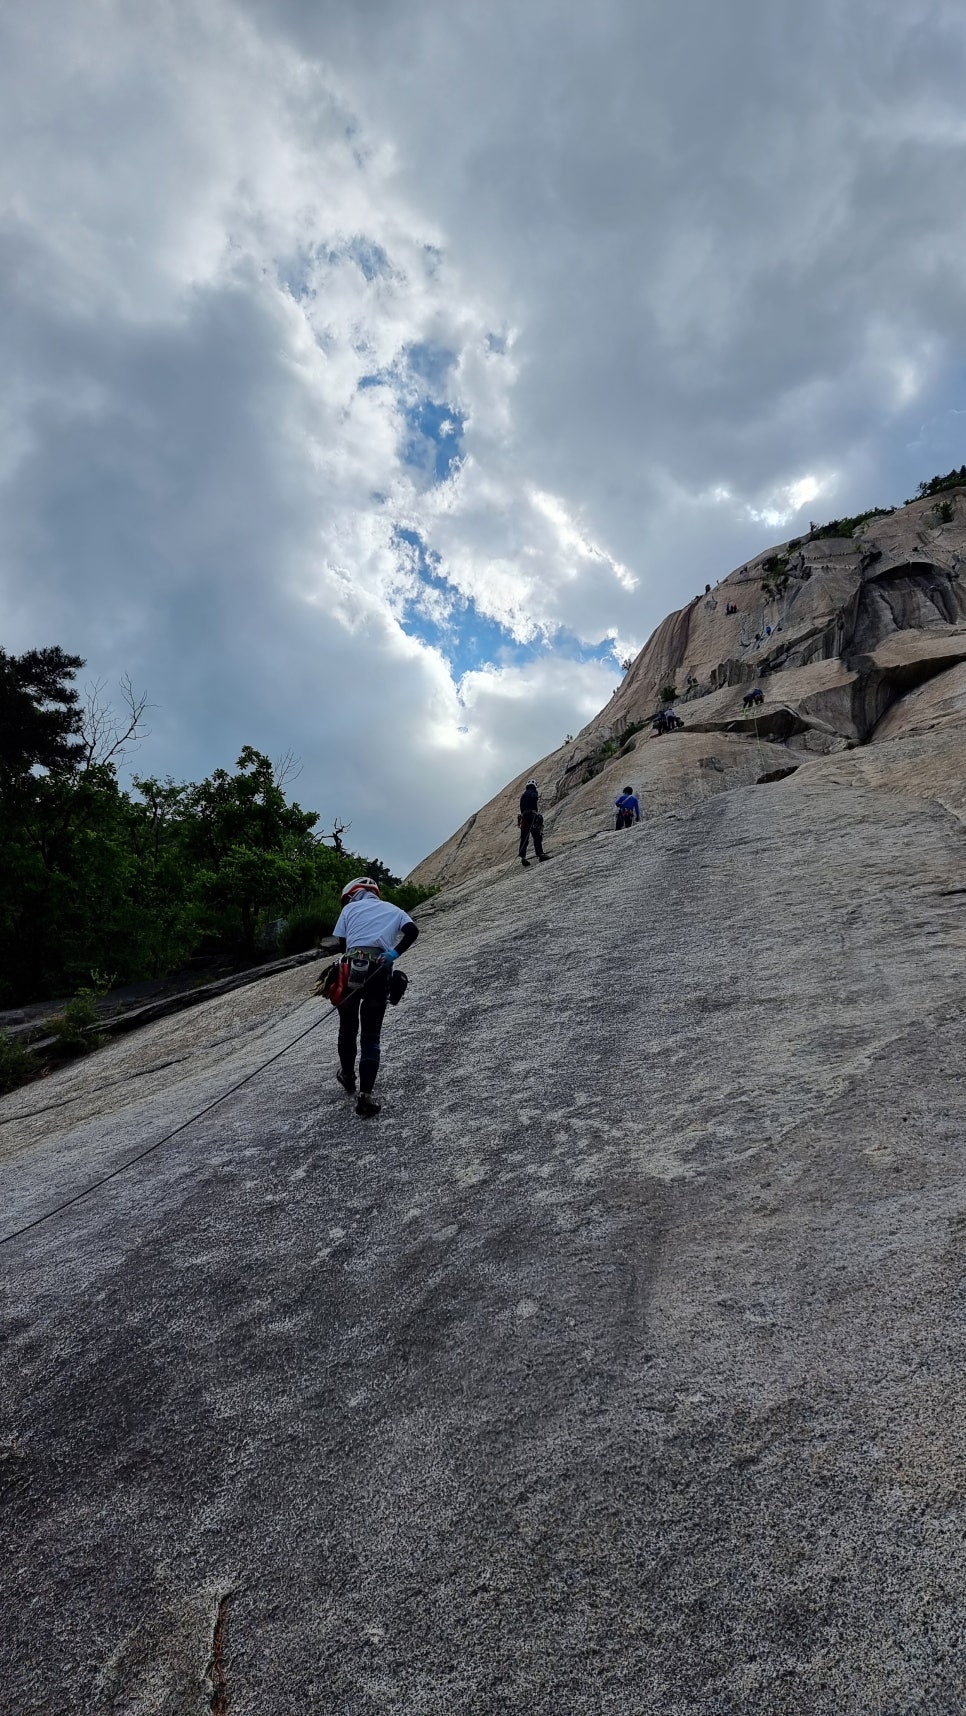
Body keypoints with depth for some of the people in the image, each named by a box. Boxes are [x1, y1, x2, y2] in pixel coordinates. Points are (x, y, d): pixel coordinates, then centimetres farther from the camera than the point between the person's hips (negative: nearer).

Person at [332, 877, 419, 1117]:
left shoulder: (350, 908, 14)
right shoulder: (392, 910, 20)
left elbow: (341, 945, 5)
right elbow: (412, 931, 0)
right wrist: (394, 953, -9)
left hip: (352, 968, -1)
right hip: (380, 975, 1)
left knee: (348, 1028, 20)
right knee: (371, 1037, 6)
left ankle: (348, 1076, 39)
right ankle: (365, 1096, -4)